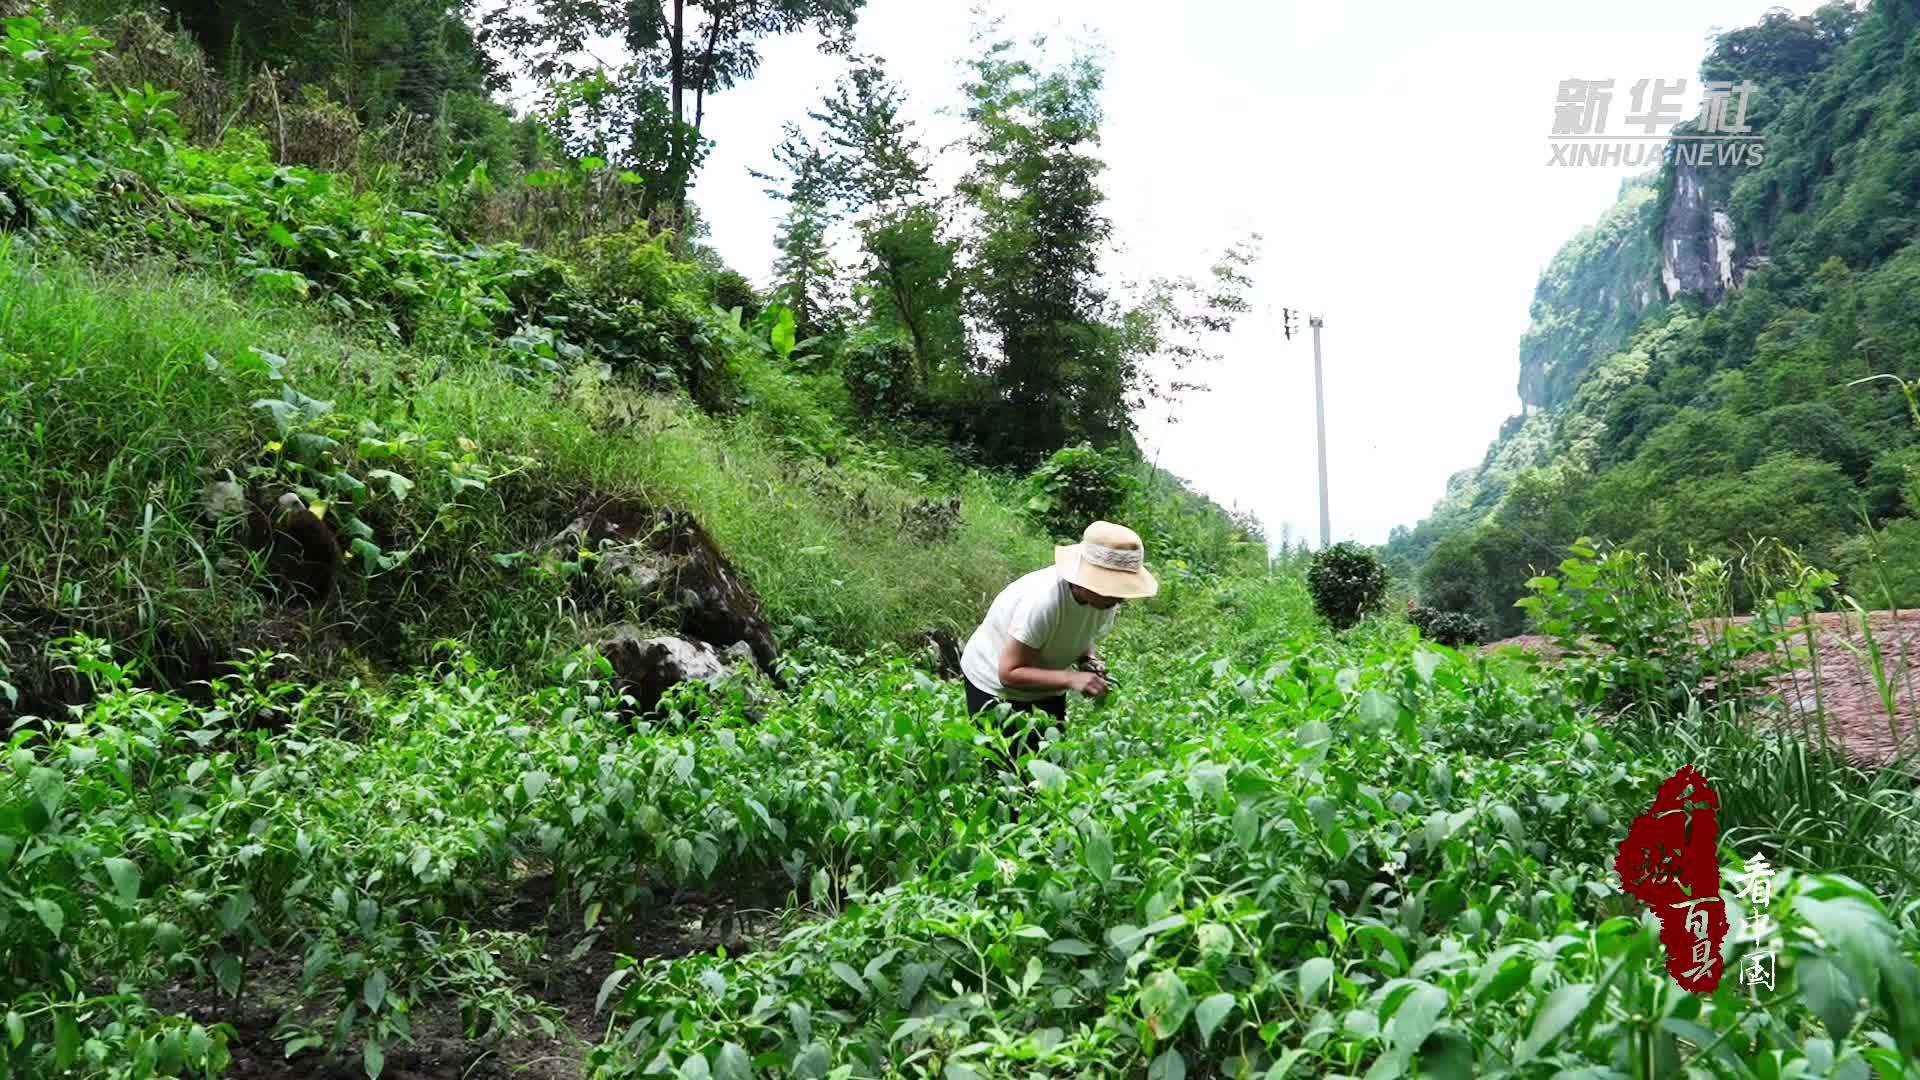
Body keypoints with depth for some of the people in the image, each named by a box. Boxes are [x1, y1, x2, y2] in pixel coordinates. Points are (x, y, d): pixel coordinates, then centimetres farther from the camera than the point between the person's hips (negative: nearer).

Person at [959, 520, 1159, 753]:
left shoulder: (1103, 597, -17)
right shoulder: (1041, 602, -37)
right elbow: (1010, 673, -32)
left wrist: (1091, 661, -17)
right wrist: (1070, 679, -40)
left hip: (1046, 688, 6)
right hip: (995, 685, -6)